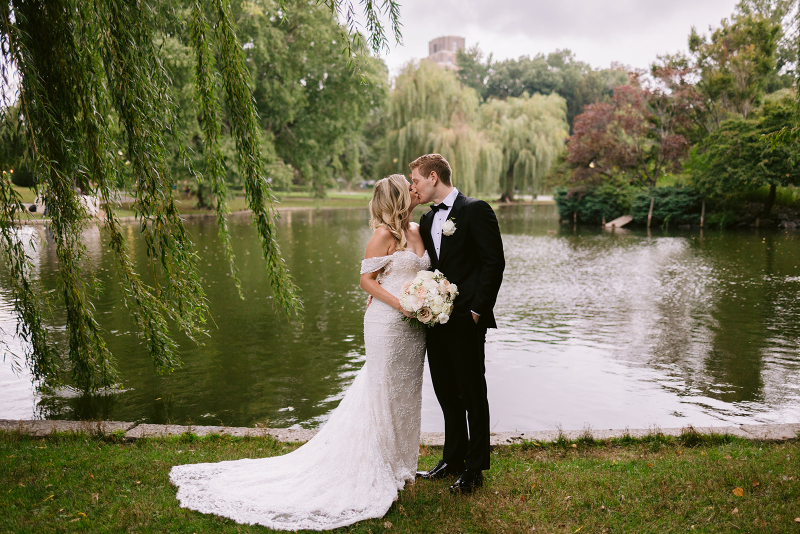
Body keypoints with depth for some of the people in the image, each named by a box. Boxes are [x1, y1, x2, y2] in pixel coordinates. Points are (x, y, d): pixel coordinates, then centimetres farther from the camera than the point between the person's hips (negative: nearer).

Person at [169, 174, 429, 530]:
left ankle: (397, 464, 32)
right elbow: (367, 279, -12)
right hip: (387, 324, -8)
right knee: (382, 395, 2)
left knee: (405, 394, 16)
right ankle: (374, 471, 17)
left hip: (414, 327, 8)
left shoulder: (418, 231, 11)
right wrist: (400, 304, -22)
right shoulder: (384, 234, -12)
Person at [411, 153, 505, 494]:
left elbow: (494, 262, -13)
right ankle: (453, 459, 31)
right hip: (437, 318, 8)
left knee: (472, 394, 5)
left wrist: (477, 309, -16)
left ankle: (475, 469, 19)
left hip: (466, 320, -7)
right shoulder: (428, 220, 15)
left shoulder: (476, 211, -9)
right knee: (446, 392, 16)